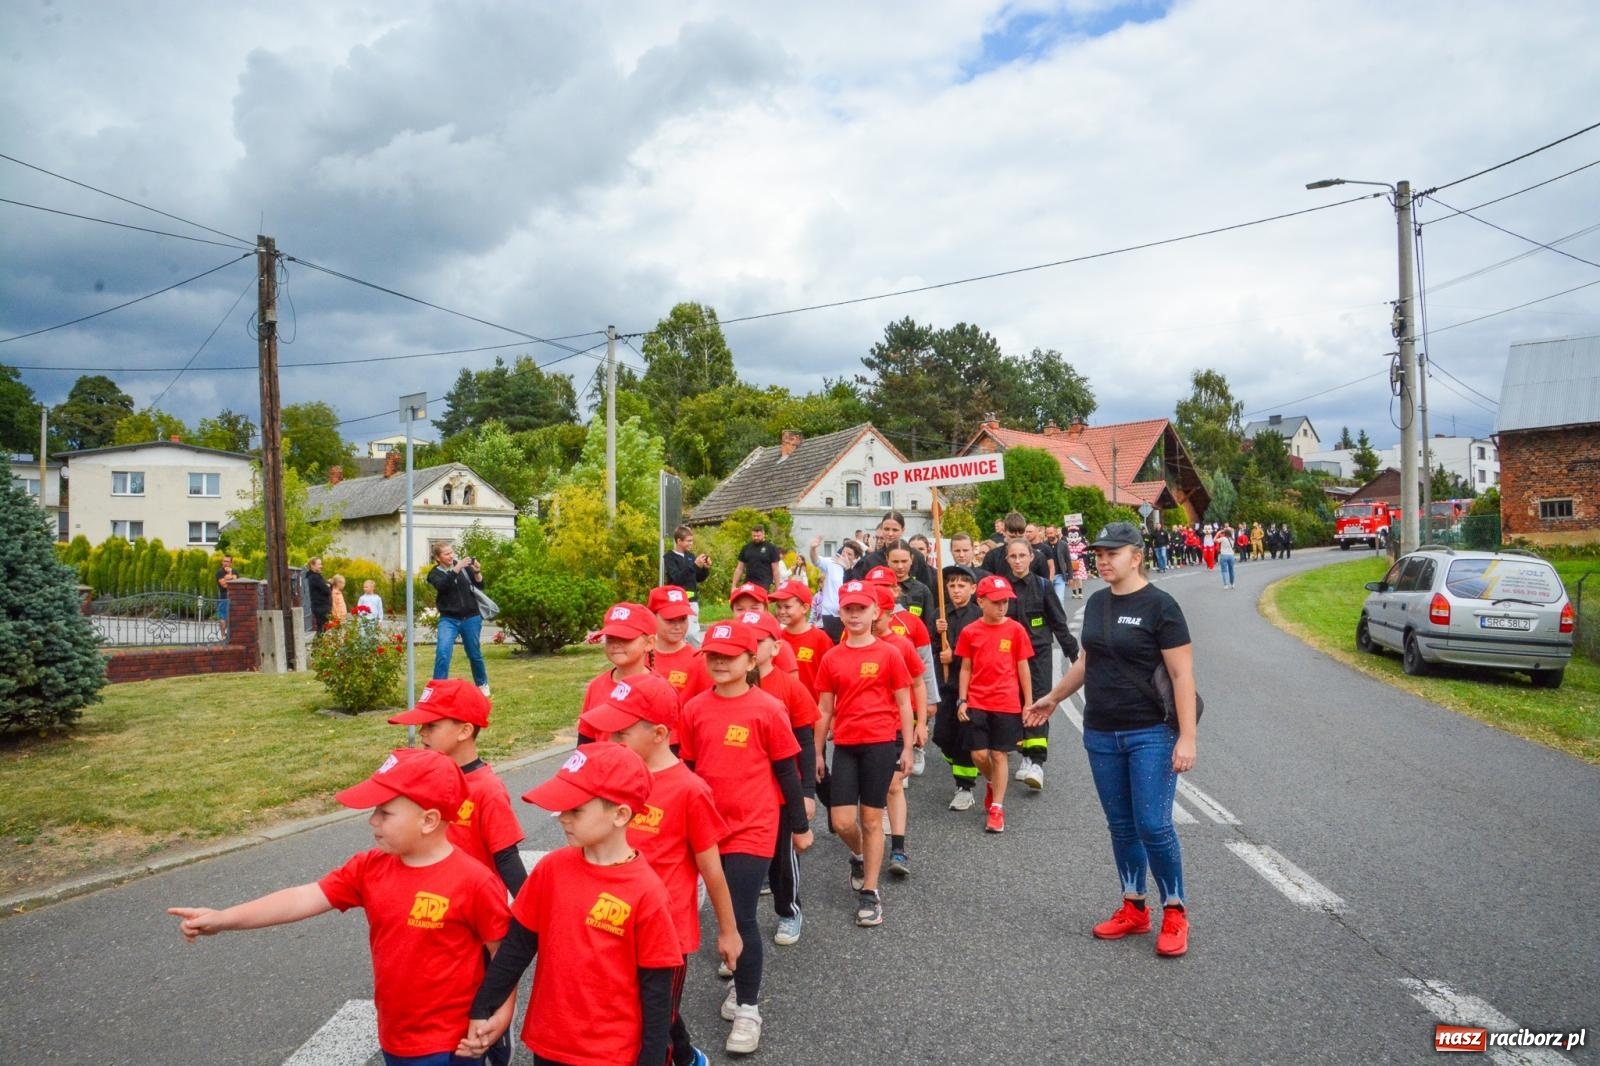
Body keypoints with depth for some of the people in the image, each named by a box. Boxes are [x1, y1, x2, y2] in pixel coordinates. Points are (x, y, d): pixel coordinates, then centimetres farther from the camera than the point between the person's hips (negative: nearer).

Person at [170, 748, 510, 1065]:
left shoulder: (474, 882, -22)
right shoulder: (369, 868, -4)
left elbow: (507, 953, -15)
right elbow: (304, 898, -8)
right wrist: (224, 919, -16)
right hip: (393, 1037, 6)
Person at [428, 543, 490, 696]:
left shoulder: (464, 566, 3)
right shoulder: (435, 573, -1)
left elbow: (480, 585, -1)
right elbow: (442, 586, -23)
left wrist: (477, 572, -20)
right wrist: (456, 569, -32)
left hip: (471, 618, 2)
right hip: (449, 619, -1)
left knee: (474, 654, 12)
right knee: (442, 652, -19)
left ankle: (482, 684, 34)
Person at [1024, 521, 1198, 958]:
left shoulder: (1159, 605, -11)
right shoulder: (1096, 602, 7)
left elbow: (1183, 675, -13)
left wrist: (1187, 738, -18)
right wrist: (1052, 698, 26)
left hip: (1151, 734, -6)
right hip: (1101, 734, 6)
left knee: (1153, 826, -5)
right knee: (1121, 826, 13)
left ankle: (1175, 914, 15)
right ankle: (1133, 909, 27)